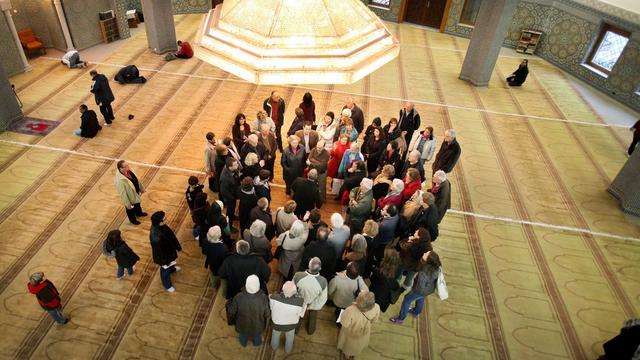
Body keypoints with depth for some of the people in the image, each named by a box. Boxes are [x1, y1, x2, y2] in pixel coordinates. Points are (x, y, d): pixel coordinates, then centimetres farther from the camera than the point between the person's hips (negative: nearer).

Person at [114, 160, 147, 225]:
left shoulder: (128, 171, -17)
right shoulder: (119, 181, -40)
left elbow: (136, 180, 1)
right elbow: (123, 194, -30)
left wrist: (141, 188, 13)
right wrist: (128, 204, -20)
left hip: (136, 193, 7)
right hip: (130, 198, -7)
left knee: (137, 205, 35)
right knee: (131, 209, 24)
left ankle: (139, 213, 65)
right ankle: (133, 220, 52)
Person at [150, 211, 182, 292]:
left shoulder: (161, 226, -20)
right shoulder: (156, 237, -45)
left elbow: (171, 236, -3)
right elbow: (160, 251, -29)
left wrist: (177, 246, 11)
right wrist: (165, 261, -14)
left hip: (169, 250, 7)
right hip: (163, 255, -7)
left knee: (170, 262, 38)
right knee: (165, 269, 22)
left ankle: (172, 268, 72)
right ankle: (167, 285, 49)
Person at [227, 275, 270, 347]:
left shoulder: (239, 297, -37)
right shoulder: (263, 298, -37)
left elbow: (231, 312, -19)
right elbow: (267, 314, -20)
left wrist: (230, 316, 3)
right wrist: (267, 317, 3)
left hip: (243, 324, 0)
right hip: (258, 325, 0)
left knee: (243, 334, 35)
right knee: (257, 335, 35)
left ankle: (243, 343, 65)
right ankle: (257, 343, 64)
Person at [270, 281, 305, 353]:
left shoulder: (274, 297, -39)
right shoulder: (299, 302, -40)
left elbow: (271, 307, -16)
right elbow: (301, 314, -19)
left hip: (277, 322, 1)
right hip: (290, 324, 0)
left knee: (275, 335, 35)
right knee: (289, 337, 34)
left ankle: (274, 347, 63)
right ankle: (288, 350, 62)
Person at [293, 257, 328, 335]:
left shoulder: (298, 276, -39)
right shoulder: (323, 281, -39)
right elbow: (323, 298, -21)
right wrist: (317, 307, -2)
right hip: (314, 304, 0)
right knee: (313, 317, 35)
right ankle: (311, 330, 63)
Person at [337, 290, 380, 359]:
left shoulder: (350, 311, -47)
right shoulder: (376, 308, -37)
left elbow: (344, 324, -27)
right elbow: (374, 320, -14)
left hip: (350, 333, -2)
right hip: (364, 332, 3)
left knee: (348, 344, 34)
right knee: (359, 344, 37)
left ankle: (346, 353, 64)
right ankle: (353, 354, 66)